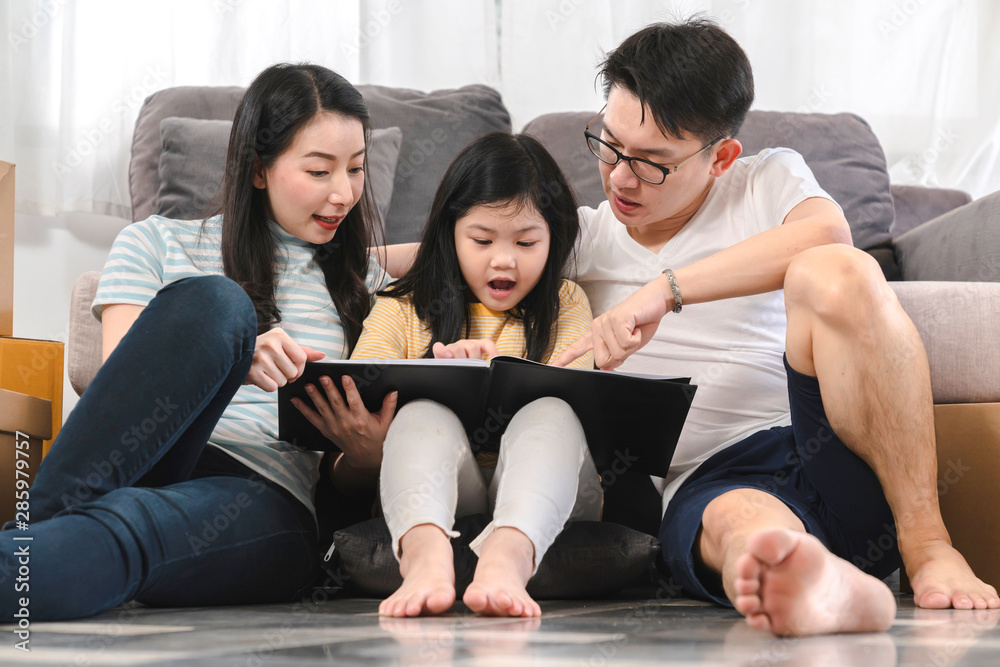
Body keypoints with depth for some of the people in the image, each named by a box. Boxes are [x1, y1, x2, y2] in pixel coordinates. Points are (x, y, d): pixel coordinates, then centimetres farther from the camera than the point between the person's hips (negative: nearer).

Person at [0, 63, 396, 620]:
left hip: (269, 508, 0)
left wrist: (363, 449, -7)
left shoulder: (369, 285, 23)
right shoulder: (157, 243, 18)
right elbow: (125, 389, 3)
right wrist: (233, 360, -17)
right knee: (213, 300, -30)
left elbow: (347, 480, 19)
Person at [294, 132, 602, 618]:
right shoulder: (401, 311, 17)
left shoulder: (565, 305, 18)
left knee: (549, 414, -30)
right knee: (421, 412, -29)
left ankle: (507, 554, -60)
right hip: (428, 504, 0)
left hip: (541, 504, 0)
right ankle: (426, 551, -61)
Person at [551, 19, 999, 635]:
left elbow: (828, 233, -9)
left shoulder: (769, 179, 16)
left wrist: (666, 289, -18)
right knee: (743, 528, -38)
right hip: (704, 486, 0)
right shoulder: (580, 239, 22)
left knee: (833, 274, -29)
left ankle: (926, 541, -31)